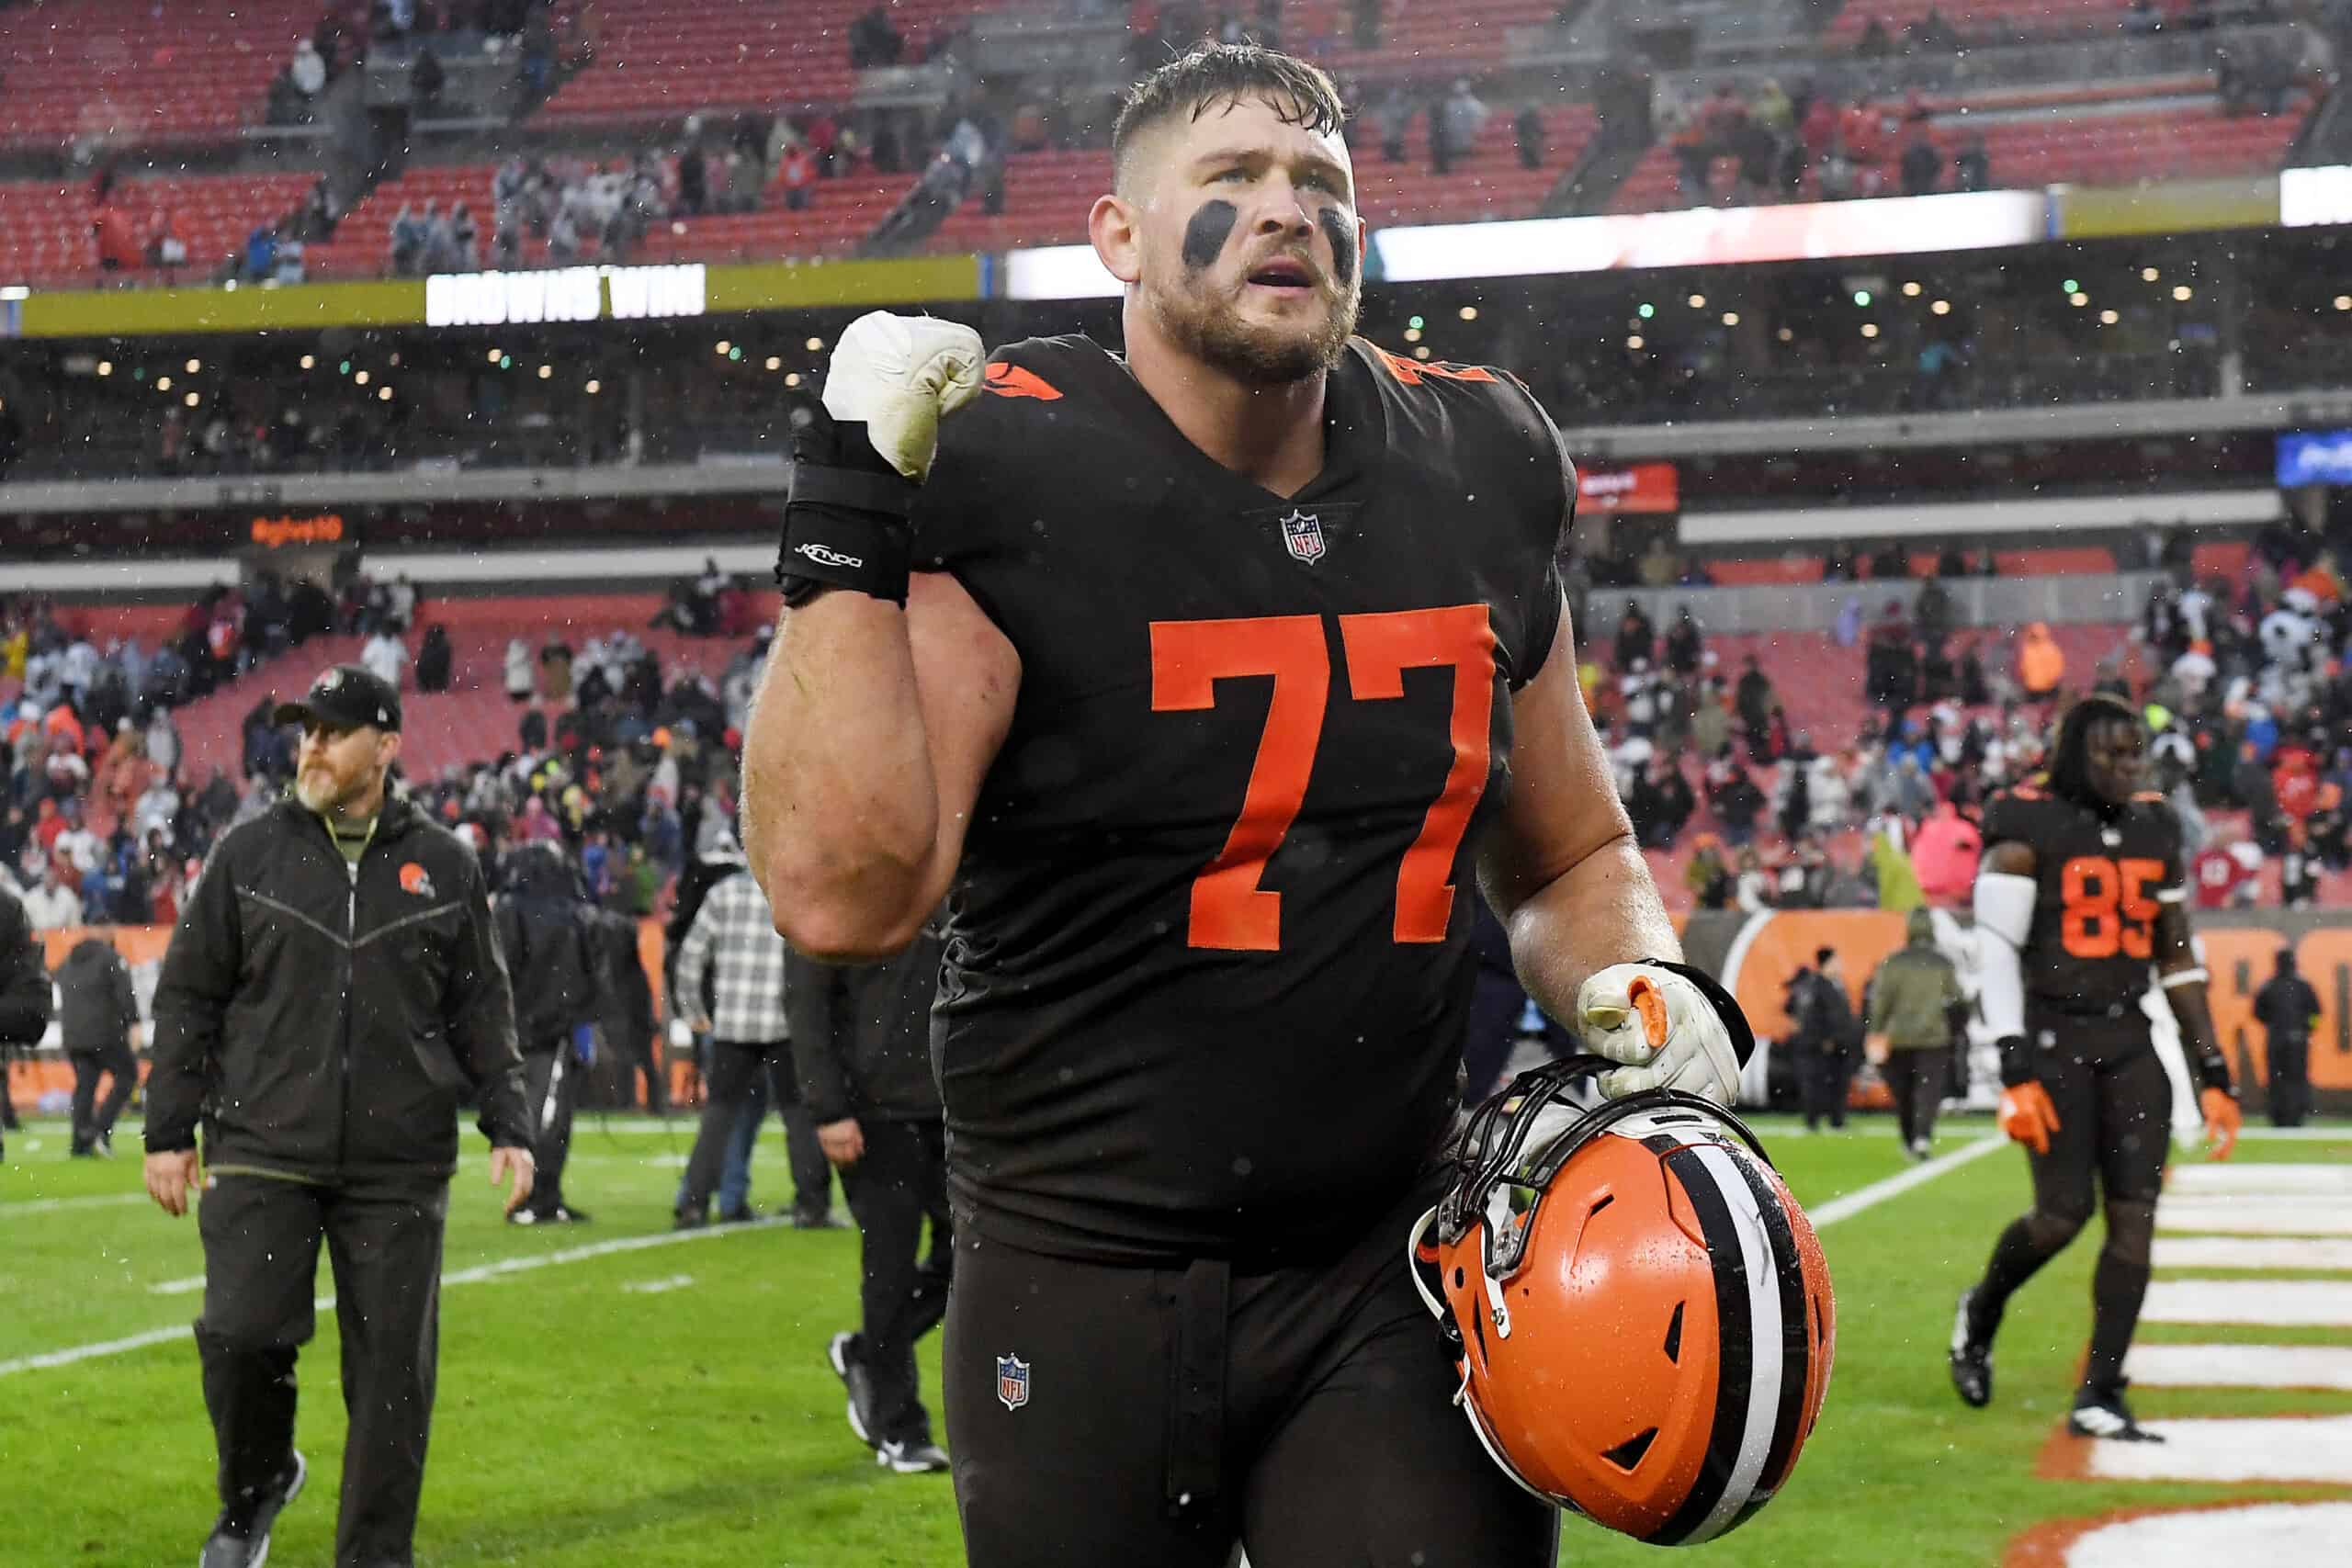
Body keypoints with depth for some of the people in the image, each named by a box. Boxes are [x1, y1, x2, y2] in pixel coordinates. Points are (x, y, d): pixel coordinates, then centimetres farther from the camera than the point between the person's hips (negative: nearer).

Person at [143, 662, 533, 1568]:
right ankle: (255, 1486, 18)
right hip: (261, 1153, -1)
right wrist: (169, 1131, 4)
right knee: (243, 1332, -11)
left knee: (393, 1365, 0)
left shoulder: (444, 865, 8)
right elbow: (188, 996, 8)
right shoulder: (249, 854, 6)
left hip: (401, 1166, 1)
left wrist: (508, 1128, 4)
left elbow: (482, 1011, 12)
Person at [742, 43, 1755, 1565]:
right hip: (1085, 1277, -3)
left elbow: (1571, 856, 18)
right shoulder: (1009, 481, -11)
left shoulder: (1474, 477, 5)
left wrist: (1643, 990, -2)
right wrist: (844, 525, -22)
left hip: (1395, 1268, 3)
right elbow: (844, 895, -23)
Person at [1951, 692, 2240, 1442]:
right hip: (2051, 1038, -5)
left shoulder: (2153, 830, 11)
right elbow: (1995, 953, -12)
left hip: (2128, 1042, 6)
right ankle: (1981, 1311, 21)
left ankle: (2099, 1397, 1)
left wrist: (2213, 1074, 12)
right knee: (2065, 1211, -11)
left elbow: (2177, 957, 16)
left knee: (2135, 1214, -4)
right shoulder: (2029, 829, -7)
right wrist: (2016, 1073, -19)